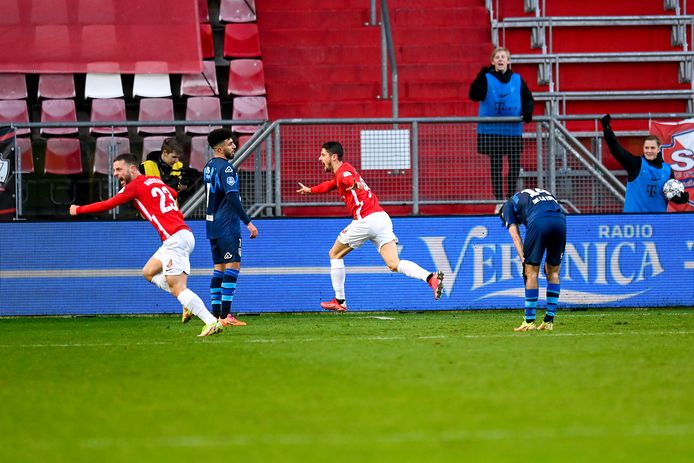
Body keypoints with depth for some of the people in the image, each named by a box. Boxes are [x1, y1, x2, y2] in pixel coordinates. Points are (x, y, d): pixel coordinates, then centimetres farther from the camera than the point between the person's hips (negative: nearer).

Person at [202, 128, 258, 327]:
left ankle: (216, 314, 11)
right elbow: (232, 197, -22)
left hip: (212, 225, 9)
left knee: (220, 267, 13)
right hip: (227, 226, -9)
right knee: (233, 266, -9)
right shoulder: (226, 167, -14)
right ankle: (225, 315, -16)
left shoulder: (209, 167, 14)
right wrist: (248, 222, -22)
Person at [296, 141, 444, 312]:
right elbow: (330, 185, 49)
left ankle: (339, 301, 16)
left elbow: (348, 179, -31)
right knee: (394, 264, -5)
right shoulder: (343, 171, 26)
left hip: (366, 219, -8)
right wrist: (310, 190, 65)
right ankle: (431, 277, -27)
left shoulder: (344, 170, -3)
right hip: (383, 218, 8)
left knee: (335, 254, 12)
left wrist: (354, 183, -55)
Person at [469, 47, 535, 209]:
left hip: (513, 130, 2)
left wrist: (527, 112, -6)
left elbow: (528, 98, 12)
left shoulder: (517, 80, 7)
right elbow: (475, 95, -13)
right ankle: (499, 201, 7)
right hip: (492, 130, -2)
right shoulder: (487, 79, -1)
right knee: (496, 165, 1)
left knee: (515, 164, 4)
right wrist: (480, 78, -26)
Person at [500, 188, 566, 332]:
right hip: (561, 220, 4)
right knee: (553, 272, 15)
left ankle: (529, 322, 5)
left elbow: (515, 237, 12)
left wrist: (524, 259, 3)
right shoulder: (543, 192, 40)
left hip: (539, 222, -4)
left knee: (532, 271, 5)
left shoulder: (508, 205, 26)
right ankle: (549, 321, 14)